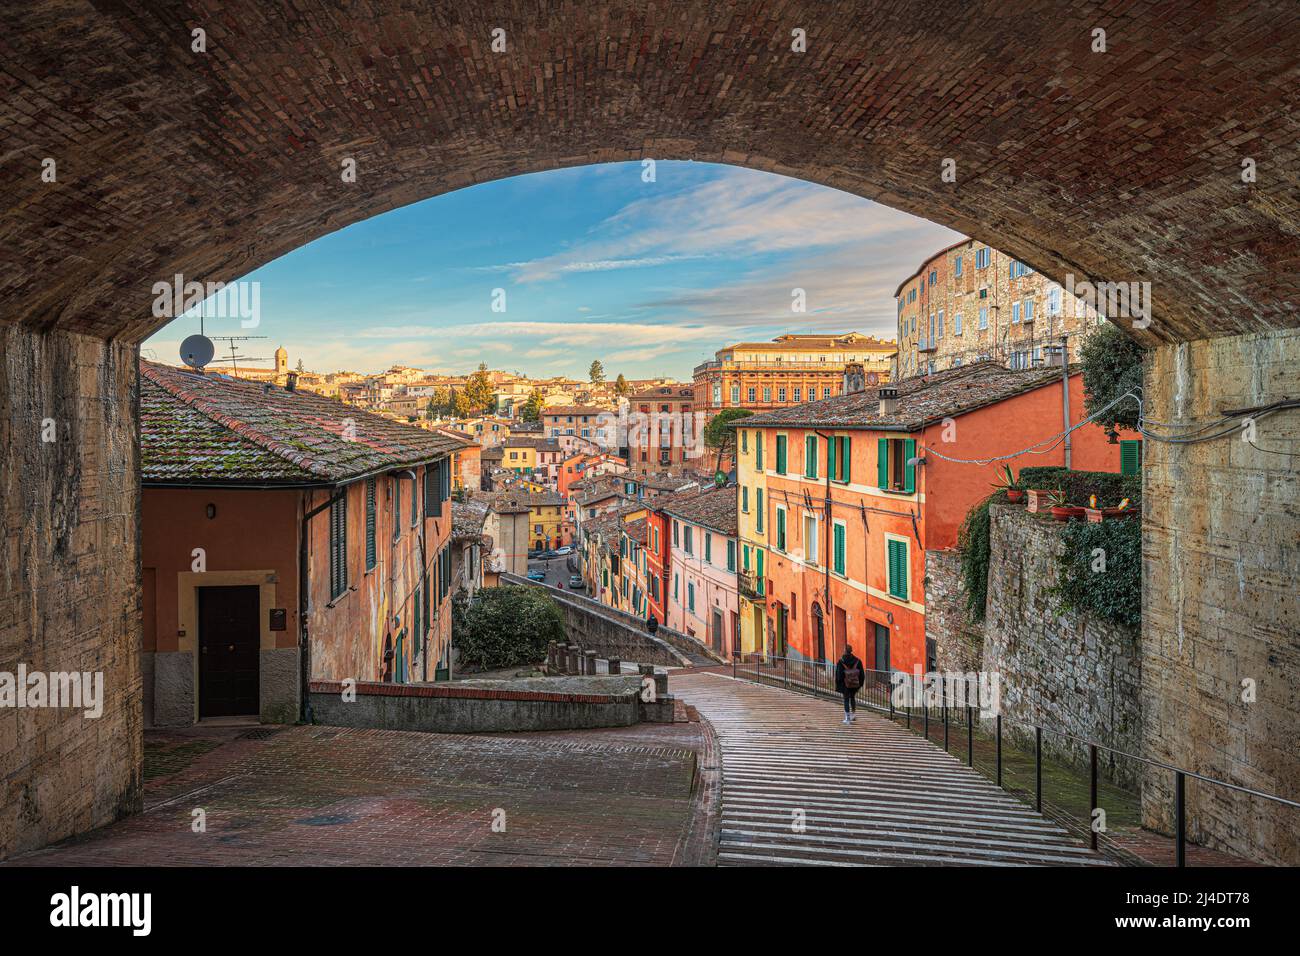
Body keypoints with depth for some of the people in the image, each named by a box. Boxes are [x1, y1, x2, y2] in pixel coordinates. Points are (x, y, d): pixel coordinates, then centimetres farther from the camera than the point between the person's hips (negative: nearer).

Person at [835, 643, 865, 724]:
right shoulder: (857, 661, -3)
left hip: (845, 684, -3)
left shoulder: (840, 662, -11)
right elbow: (862, 674, 1)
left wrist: (837, 685, 0)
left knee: (846, 699, 4)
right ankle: (853, 714, 31)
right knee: (853, 698, 23)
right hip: (855, 684, 3)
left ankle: (848, 718, 2)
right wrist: (860, 683, 10)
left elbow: (838, 675, -8)